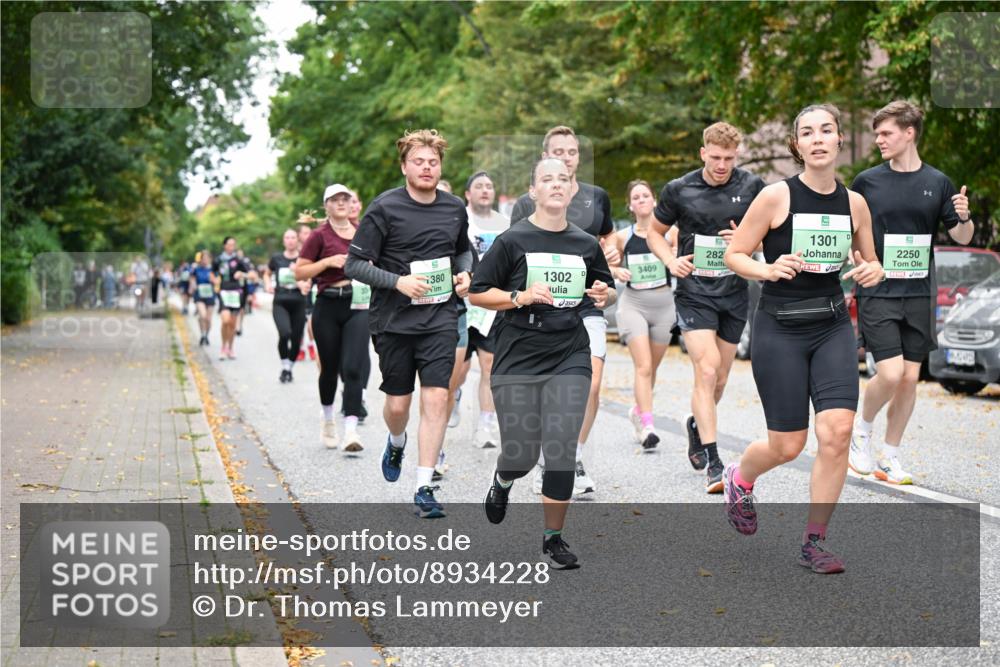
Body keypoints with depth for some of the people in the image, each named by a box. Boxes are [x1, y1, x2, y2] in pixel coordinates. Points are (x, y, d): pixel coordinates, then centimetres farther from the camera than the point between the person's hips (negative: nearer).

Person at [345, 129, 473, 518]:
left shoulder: (455, 208, 5)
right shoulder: (385, 208, -8)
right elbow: (354, 264, -8)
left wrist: (464, 274, 4)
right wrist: (397, 282, -20)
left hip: (440, 318, 2)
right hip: (393, 320, -2)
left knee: (436, 398, -9)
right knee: (397, 403, 7)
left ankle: (424, 489, -2)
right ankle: (396, 443, 44)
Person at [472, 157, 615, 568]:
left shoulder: (587, 244, 8)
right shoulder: (513, 240, -3)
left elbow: (608, 292, 23)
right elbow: (477, 294, -2)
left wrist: (605, 295, -1)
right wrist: (520, 297, -17)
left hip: (570, 359, 2)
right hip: (518, 360, -2)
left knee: (561, 453, -4)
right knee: (521, 456, 1)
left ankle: (553, 538, 13)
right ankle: (502, 482, 39)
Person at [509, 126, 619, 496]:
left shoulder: (597, 197, 9)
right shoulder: (527, 204, 2)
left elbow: (608, 234, 26)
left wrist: (612, 251, 5)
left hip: (587, 308, 1)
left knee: (591, 384, -14)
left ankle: (575, 460, 5)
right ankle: (546, 465, 21)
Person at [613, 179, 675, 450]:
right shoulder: (623, 237, 2)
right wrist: (617, 271, -6)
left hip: (664, 304, 1)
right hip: (633, 304, -1)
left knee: (652, 367, 13)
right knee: (643, 366, -14)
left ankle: (638, 411, 37)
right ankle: (647, 426, -18)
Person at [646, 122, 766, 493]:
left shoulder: (752, 187, -1)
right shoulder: (679, 190, -3)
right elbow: (655, 232, 11)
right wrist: (670, 260, -8)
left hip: (734, 294, 3)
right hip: (694, 292, -3)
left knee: (719, 377, 13)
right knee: (706, 369, -16)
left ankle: (697, 425, 44)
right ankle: (713, 464, -15)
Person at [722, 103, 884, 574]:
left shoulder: (854, 203, 4)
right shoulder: (776, 196, -9)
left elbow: (869, 262, 17)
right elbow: (733, 255, -4)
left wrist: (872, 271, -6)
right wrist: (769, 270, -22)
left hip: (833, 327, 3)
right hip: (779, 328, -3)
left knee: (837, 432, -11)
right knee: (788, 446, 1)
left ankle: (814, 542, 5)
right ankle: (739, 478, 38)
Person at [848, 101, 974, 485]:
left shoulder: (937, 183, 4)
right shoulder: (867, 182, 0)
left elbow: (962, 238, 7)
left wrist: (964, 218, -13)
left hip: (919, 295, 2)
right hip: (876, 294, -2)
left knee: (910, 378, 4)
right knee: (890, 374, -13)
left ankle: (889, 455, 17)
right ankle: (862, 432, 14)